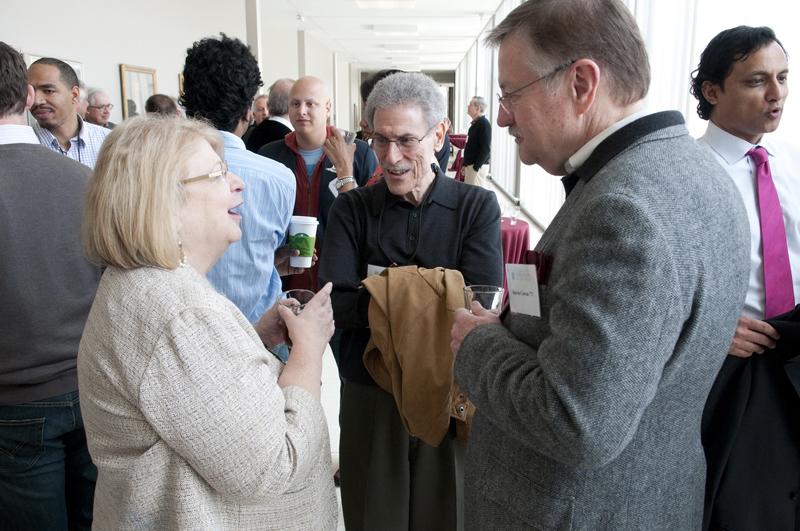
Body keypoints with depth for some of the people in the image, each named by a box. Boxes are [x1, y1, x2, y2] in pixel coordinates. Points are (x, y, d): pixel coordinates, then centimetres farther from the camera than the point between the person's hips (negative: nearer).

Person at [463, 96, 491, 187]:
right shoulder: (475, 123, 15)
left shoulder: (484, 124, -14)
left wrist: (476, 167, -21)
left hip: (478, 166, -10)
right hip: (470, 164, 10)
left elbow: (486, 149, -20)